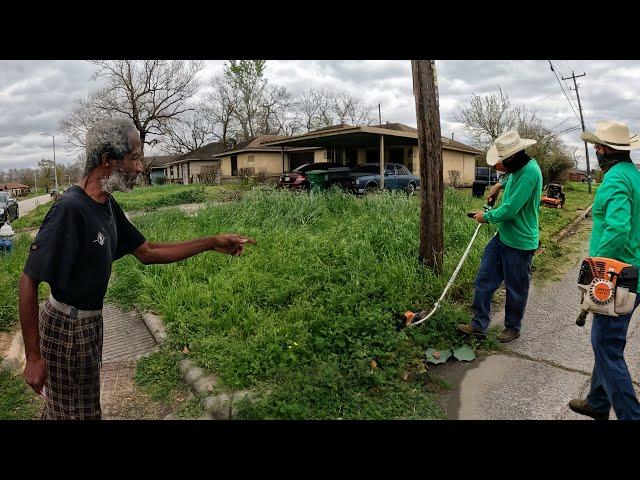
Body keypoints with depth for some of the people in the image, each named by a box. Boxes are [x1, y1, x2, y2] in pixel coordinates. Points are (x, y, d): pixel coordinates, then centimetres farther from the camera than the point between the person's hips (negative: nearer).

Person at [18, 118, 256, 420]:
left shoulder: (108, 205, 1)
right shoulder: (70, 208, -26)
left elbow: (146, 253, 4)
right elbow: (28, 281, -24)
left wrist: (212, 243, 2)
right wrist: (33, 357, -21)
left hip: (90, 322, 8)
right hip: (67, 328, -7)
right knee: (78, 413, 11)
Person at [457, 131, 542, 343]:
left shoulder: (529, 172, -23)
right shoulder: (517, 168, 5)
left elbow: (509, 210, -26)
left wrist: (486, 216, -11)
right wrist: (501, 184, 20)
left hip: (519, 243, -9)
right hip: (503, 236, 9)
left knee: (516, 290, 8)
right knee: (484, 279, 8)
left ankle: (512, 328, 28)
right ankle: (479, 325, 17)